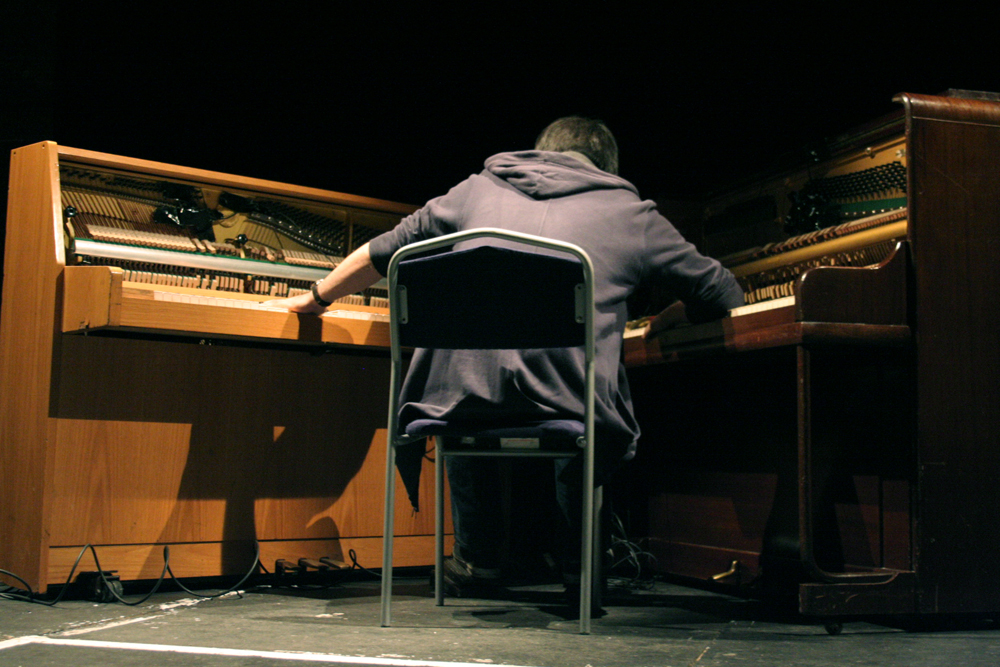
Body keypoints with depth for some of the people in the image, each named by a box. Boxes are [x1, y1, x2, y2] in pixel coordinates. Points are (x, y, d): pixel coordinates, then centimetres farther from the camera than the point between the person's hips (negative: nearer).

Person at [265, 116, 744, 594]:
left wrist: (316, 298, 48)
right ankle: (581, 563, 36)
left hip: (463, 392, 2)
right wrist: (670, 317, 46)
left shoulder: (479, 189, 24)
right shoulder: (630, 212, 18)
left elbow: (386, 249, 33)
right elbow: (724, 294, 24)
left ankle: (476, 556, 42)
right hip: (567, 401, -1)